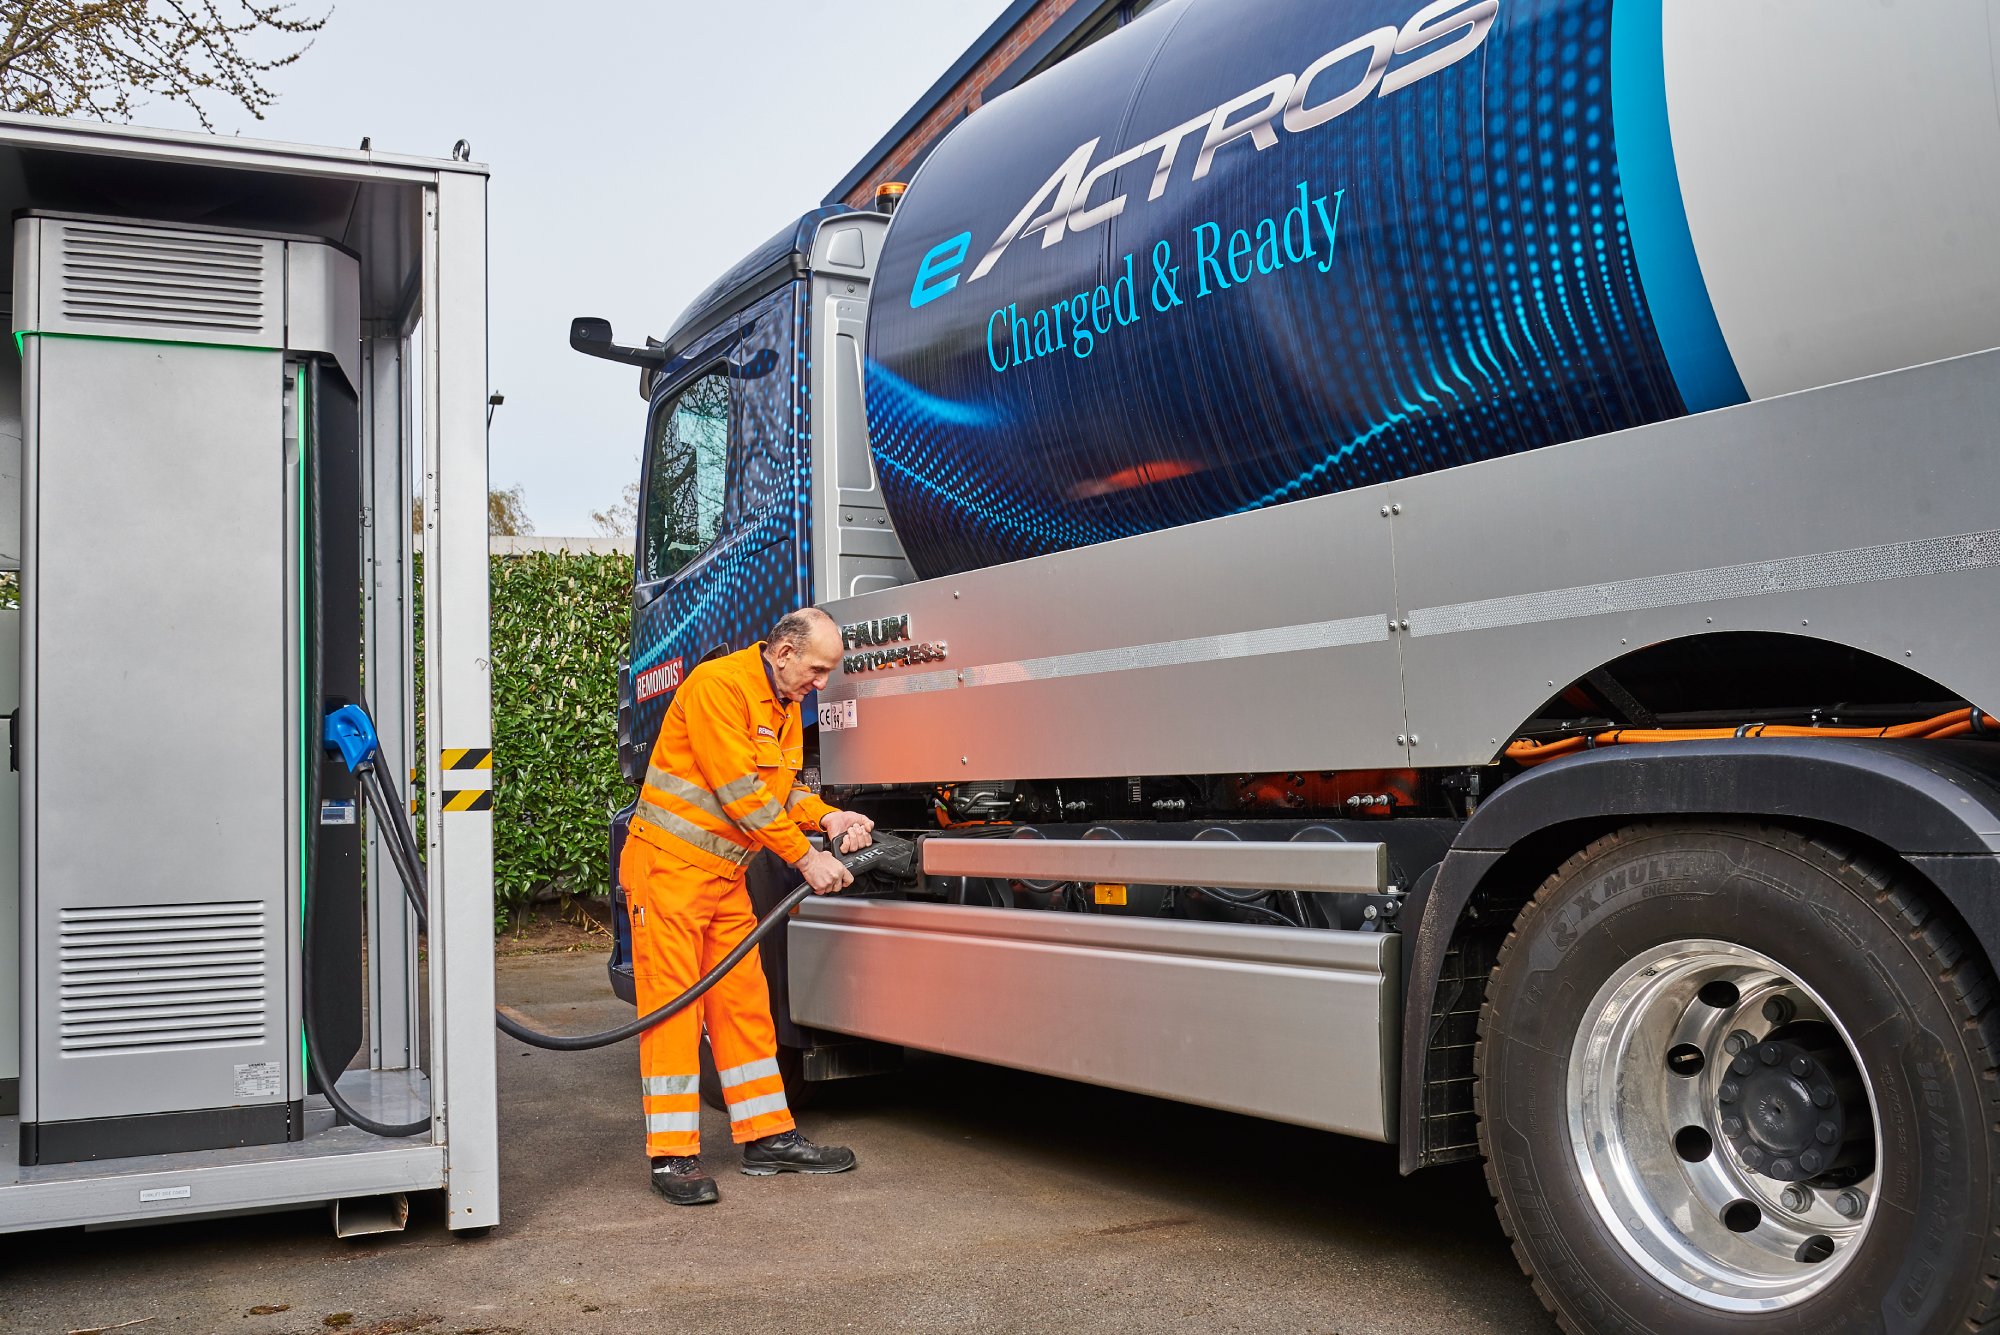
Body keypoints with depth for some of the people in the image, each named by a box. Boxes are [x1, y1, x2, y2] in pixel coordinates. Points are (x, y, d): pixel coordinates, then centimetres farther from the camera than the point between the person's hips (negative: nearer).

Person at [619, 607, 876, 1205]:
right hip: (670, 864, -9)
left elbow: (783, 786, 14)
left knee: (744, 1003, 10)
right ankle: (672, 1156, -3)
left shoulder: (785, 707, 12)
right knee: (672, 1003, -7)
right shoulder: (718, 684, -18)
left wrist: (827, 818, -6)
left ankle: (768, 1137, 16)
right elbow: (739, 790, -22)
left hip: (725, 874, 9)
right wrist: (805, 858, -18)